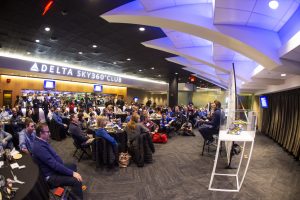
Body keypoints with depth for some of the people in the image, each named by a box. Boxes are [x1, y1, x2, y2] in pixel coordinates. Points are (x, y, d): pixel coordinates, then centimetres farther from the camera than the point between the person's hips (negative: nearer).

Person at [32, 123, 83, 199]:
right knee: (77, 181, -22)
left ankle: (74, 191, 39)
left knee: (73, 166, 27)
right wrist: (72, 173, -27)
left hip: (54, 169, 11)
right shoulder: (39, 147, -29)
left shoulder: (42, 142, 2)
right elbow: (54, 164, -31)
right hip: (51, 176, -11)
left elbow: (54, 155, 12)